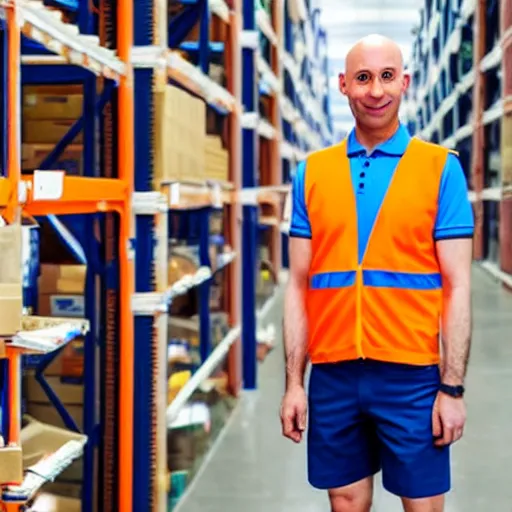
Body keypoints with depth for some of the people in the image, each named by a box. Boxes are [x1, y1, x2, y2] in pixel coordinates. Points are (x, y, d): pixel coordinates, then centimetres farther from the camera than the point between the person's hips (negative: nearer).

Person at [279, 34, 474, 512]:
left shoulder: (440, 168, -1)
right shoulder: (312, 172, 6)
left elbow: (457, 287, -3)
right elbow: (299, 286, 7)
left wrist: (453, 388, -8)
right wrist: (294, 383, 2)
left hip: (412, 376, -2)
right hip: (333, 375, 2)